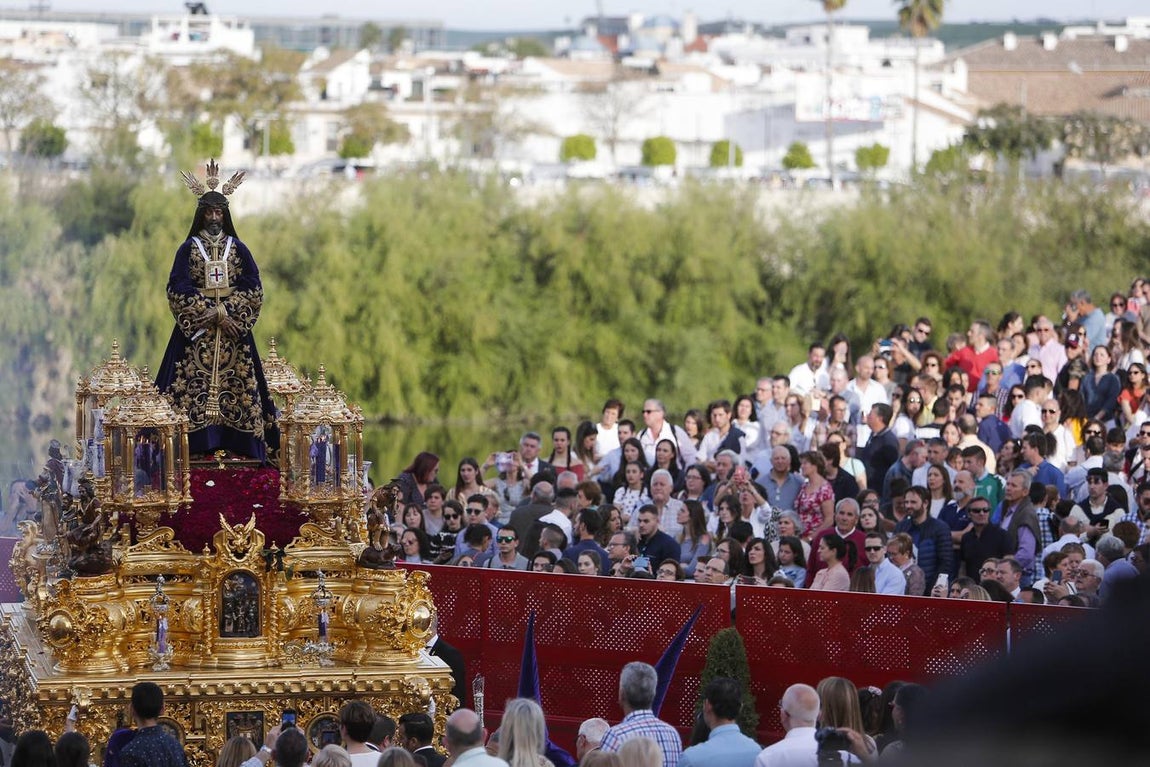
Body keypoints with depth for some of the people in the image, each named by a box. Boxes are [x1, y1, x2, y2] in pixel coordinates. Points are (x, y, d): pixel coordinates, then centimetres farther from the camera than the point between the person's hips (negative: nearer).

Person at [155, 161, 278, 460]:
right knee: (196, 386, -8)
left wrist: (226, 310, -14)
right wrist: (214, 314, -14)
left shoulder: (238, 249, 8)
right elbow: (179, 290, -7)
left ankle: (234, 445, -2)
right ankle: (198, 445, -7)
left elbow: (252, 288, 0)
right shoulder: (188, 248, 2)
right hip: (196, 329, -2)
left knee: (235, 384, -3)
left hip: (233, 326, 2)